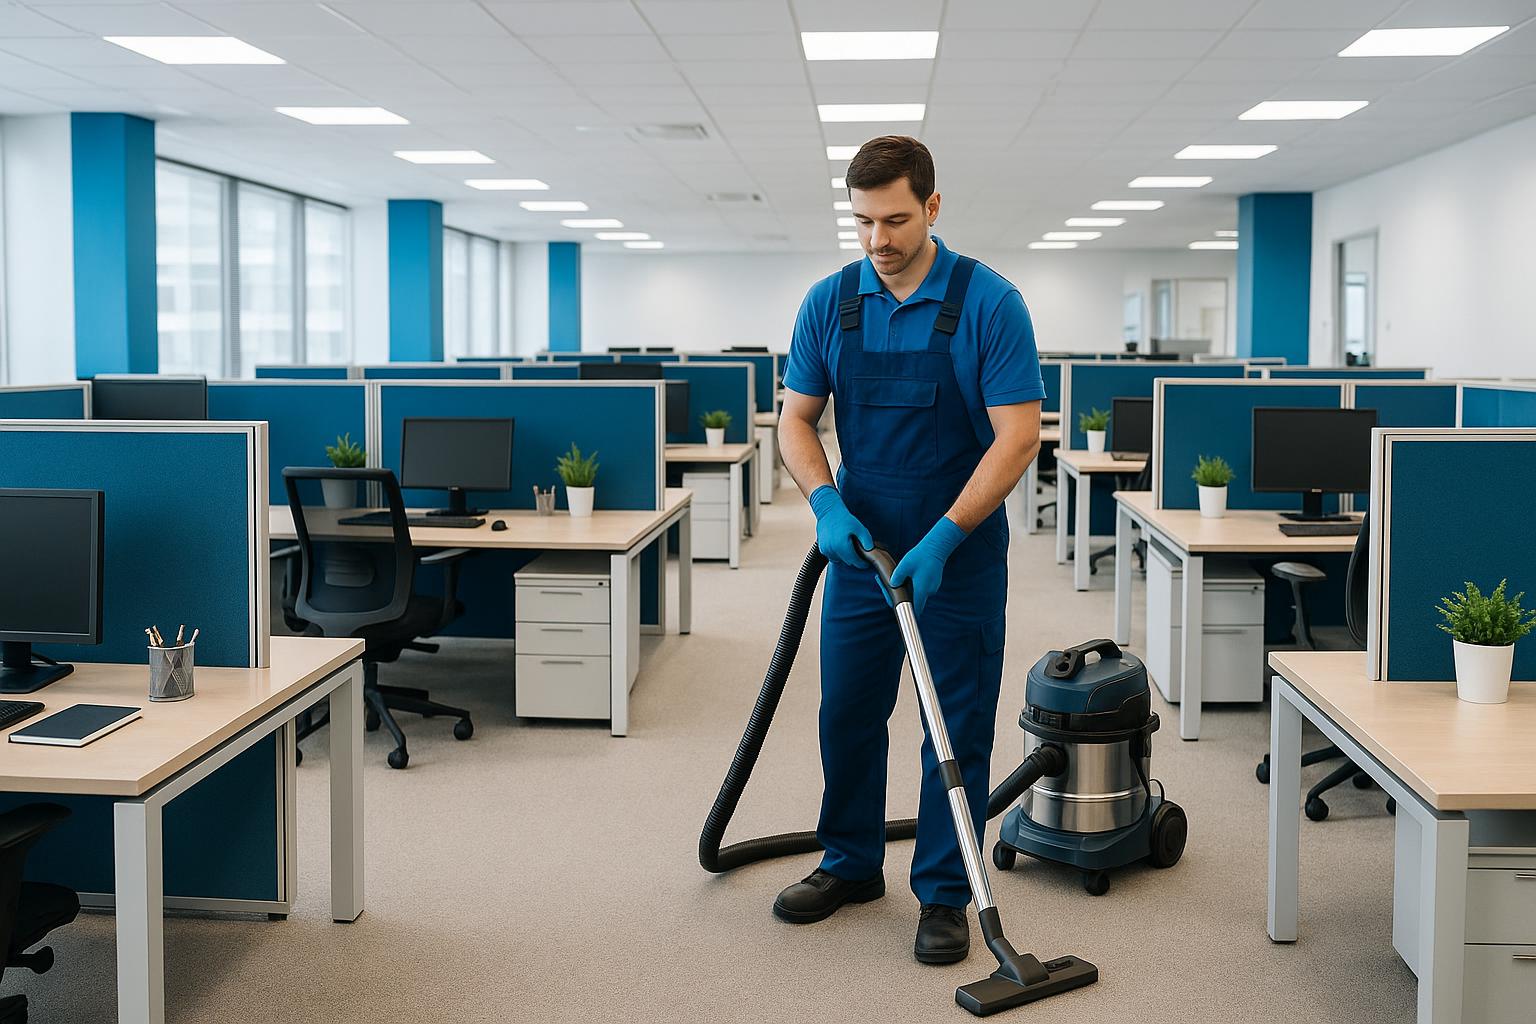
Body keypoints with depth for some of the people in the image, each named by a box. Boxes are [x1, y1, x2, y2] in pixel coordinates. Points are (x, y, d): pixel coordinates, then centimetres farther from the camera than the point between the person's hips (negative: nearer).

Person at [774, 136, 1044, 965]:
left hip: (961, 554, -4)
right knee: (847, 712, 13)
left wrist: (942, 539, -23)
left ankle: (944, 893, 16)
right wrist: (827, 505, -15)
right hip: (862, 547, 4)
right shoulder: (829, 302, -1)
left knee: (958, 728, 3)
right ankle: (851, 864, 31)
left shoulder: (989, 303, -14)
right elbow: (795, 418, 3)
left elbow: (1018, 435, -17)